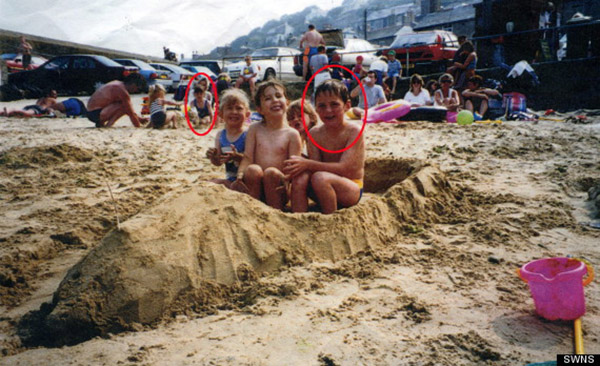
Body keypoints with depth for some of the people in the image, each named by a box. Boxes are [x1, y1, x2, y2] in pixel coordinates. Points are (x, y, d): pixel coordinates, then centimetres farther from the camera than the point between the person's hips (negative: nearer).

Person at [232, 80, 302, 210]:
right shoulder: (255, 129, 9)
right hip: (256, 186, 1)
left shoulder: (292, 134, 2)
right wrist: (240, 176, -17)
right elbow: (247, 157, 3)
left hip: (276, 189, -1)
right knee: (253, 169, -28)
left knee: (271, 172, -30)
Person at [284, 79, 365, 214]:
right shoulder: (315, 133, 1)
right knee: (300, 177, -23)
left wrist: (307, 164, -26)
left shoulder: (354, 131, -13)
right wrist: (299, 166, -28)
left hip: (352, 189, -4)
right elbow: (315, 166, -5)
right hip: (326, 188, 4)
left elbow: (344, 168, -22)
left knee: (320, 177, -32)